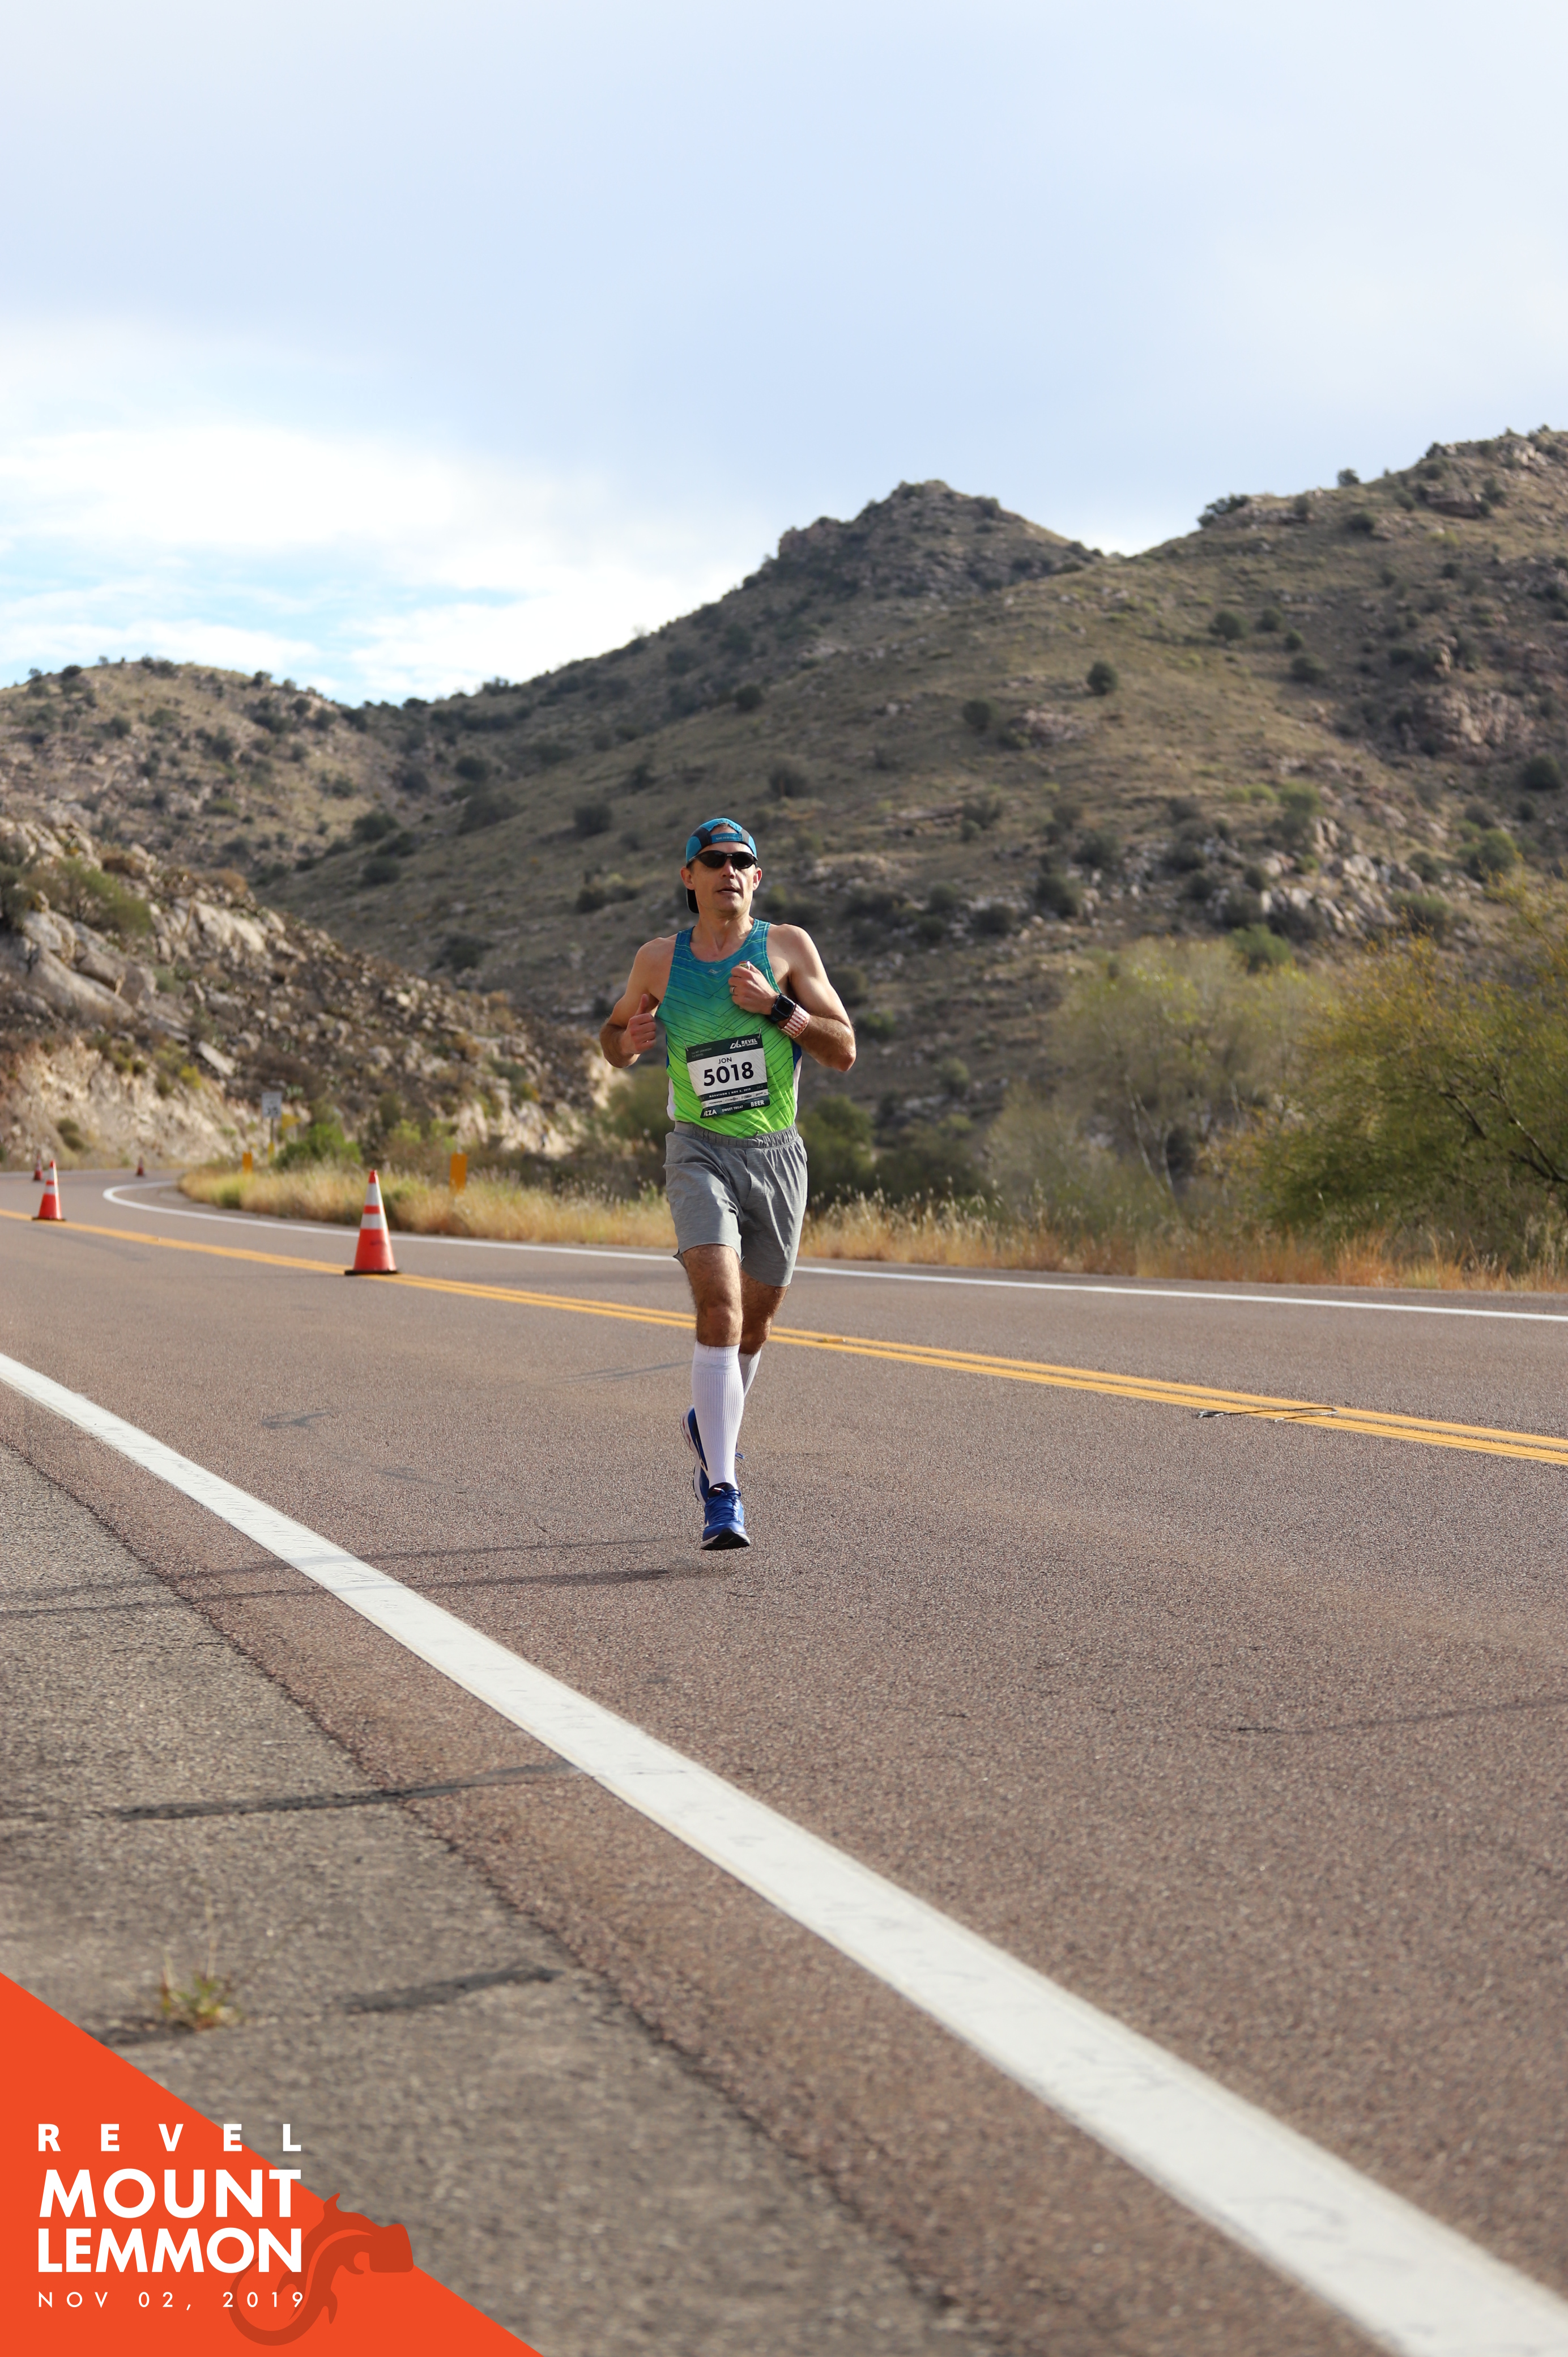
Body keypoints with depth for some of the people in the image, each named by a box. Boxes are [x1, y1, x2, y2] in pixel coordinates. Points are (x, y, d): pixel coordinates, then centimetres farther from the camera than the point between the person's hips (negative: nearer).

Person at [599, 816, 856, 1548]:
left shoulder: (788, 947, 1)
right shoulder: (659, 959, 4)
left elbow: (844, 1052, -3)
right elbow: (614, 1036, 20)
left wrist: (776, 1006, -17)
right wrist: (628, 1042, -4)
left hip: (777, 1155, 2)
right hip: (700, 1152, -2)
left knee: (752, 1325, 13)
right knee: (719, 1309, -20)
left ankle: (709, 1430, 43)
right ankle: (722, 1494, -23)